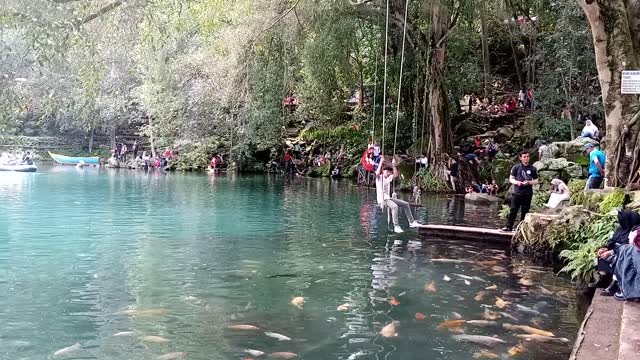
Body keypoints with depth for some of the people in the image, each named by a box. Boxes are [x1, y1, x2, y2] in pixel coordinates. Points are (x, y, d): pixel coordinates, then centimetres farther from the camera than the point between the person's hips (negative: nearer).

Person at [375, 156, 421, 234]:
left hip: (389, 198, 9)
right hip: (382, 199, -9)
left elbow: (395, 175, 19)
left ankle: (411, 222, 13)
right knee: (394, 206, -36)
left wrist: (394, 165, 11)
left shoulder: (388, 178, 17)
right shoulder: (379, 178, -5)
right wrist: (381, 162, -24)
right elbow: (377, 173, -27)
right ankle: (396, 226, -38)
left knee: (405, 204, 7)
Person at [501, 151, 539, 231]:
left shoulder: (532, 169, 5)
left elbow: (536, 181, 8)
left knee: (525, 211, 5)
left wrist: (529, 182, -12)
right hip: (517, 193, -1)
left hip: (528, 194, 1)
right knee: (513, 210, -2)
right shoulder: (516, 167, 4)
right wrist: (517, 182, -15)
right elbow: (511, 179, 6)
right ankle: (509, 226, 1)